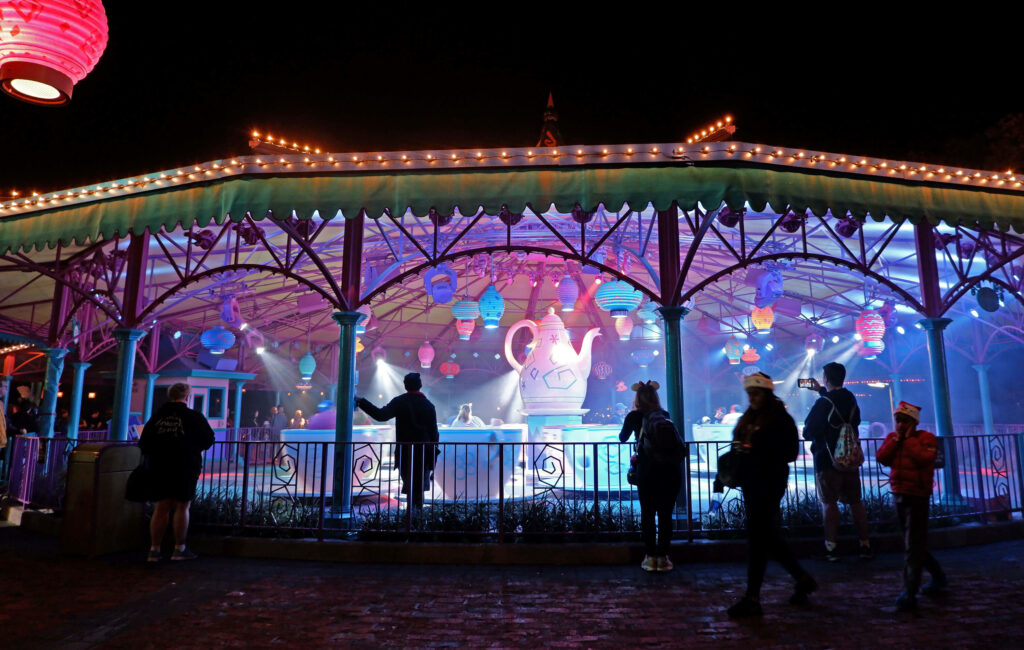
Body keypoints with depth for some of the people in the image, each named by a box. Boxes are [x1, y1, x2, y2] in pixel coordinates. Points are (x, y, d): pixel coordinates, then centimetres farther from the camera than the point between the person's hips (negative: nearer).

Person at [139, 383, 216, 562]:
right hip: (185, 468, -4)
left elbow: (143, 444, 9)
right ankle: (179, 549, 8)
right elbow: (208, 440, -5)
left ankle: (154, 549, 12)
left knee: (161, 509, 10)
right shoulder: (194, 417, -6)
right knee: (182, 508, 4)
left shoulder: (156, 416, 6)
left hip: (160, 467, 4)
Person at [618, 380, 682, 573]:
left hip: (647, 469, -2)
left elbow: (622, 438, 22)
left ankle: (650, 557, 9)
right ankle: (663, 557, 11)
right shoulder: (664, 415, 10)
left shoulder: (634, 416, 6)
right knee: (665, 514, 8)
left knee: (647, 514, 8)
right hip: (671, 468, 2)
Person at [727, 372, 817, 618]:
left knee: (757, 536, -6)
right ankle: (802, 579, 34)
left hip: (769, 483, -8)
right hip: (751, 482, 8)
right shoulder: (748, 418, 14)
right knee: (768, 535, 16)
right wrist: (739, 449, -6)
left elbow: (791, 453, -14)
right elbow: (740, 445, 17)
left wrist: (756, 449, -22)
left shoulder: (781, 419, -9)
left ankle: (752, 599, 1)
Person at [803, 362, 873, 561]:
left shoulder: (823, 403, -15)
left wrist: (806, 433, 6)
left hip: (827, 460, -6)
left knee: (829, 502, -1)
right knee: (855, 501, 12)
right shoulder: (851, 398, 5)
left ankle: (832, 548, -1)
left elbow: (809, 431, -16)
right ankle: (865, 546, 17)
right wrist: (822, 391, 37)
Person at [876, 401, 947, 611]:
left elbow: (925, 458, -24)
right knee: (915, 543, 18)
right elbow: (881, 458, -5)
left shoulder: (926, 438, -5)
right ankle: (938, 576, 39)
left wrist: (909, 439, -15)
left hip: (917, 497, -7)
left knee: (913, 547, -6)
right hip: (898, 495, 7)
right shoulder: (892, 437, 11)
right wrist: (896, 439, -8)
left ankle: (909, 594, -4)